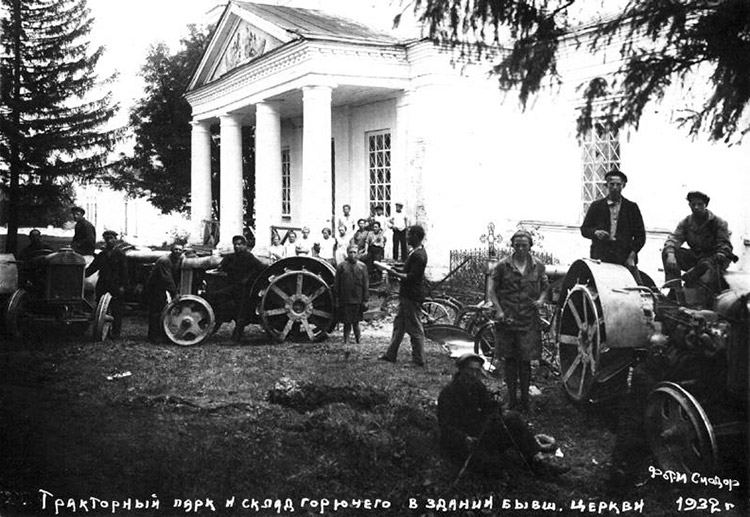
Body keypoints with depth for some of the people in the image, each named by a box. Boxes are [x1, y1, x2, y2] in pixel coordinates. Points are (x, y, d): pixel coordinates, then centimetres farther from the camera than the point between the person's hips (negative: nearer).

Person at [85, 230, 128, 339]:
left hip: (116, 286, -5)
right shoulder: (101, 255, 15)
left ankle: (115, 332, 2)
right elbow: (92, 268, 13)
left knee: (116, 311, -3)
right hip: (102, 285, 5)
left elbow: (124, 272, -4)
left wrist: (122, 286, -12)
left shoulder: (120, 254, 1)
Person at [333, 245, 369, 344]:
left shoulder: (362, 266, 5)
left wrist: (365, 300, 1)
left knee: (355, 322, 5)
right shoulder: (341, 266, 2)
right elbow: (336, 284, 4)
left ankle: (358, 341, 19)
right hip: (345, 301, 0)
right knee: (347, 323, 3)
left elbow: (366, 284, 5)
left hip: (358, 300, 0)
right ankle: (346, 342, 11)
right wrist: (337, 300, 0)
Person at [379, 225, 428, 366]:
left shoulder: (418, 256, -21)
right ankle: (391, 354, 24)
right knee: (399, 324, 15)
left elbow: (411, 277, -24)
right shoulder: (414, 252, 12)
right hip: (407, 295, 11)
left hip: (412, 296, -11)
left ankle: (419, 360, 6)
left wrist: (395, 274, -17)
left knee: (415, 328, -2)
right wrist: (396, 272, 9)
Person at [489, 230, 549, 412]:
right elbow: (492, 289, 2)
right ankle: (512, 399, 17)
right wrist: (499, 310, -9)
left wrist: (541, 300, -5)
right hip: (507, 320, 0)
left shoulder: (538, 266, 3)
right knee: (509, 360, 6)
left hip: (529, 321, 0)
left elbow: (545, 287, 16)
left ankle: (525, 400, 13)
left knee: (525, 361, 1)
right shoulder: (503, 265, -2)